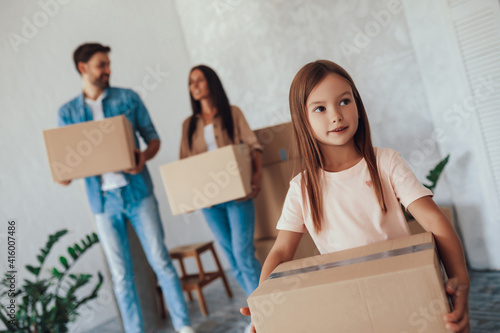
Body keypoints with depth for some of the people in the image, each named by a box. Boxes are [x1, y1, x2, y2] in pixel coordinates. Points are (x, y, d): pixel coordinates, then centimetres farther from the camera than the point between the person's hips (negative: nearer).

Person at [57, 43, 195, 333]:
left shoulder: (128, 98, 5)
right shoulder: (68, 112, 7)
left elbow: (153, 137, 6)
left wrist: (145, 156, -16)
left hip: (138, 192, -1)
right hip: (103, 201, 1)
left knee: (160, 260, 1)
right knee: (121, 274, 8)